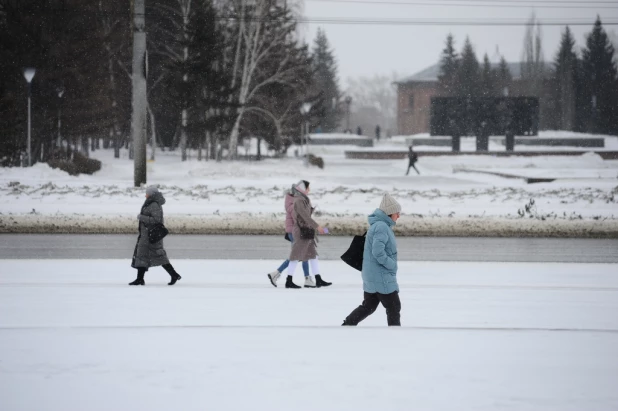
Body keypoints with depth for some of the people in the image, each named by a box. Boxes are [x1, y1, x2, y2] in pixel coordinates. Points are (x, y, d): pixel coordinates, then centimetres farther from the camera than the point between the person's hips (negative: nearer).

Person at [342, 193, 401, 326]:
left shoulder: (379, 225, 14)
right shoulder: (381, 227, -18)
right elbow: (378, 252, -28)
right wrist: (392, 265, -17)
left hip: (371, 277, 10)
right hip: (382, 278, -10)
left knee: (368, 306, 15)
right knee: (394, 307, 0)